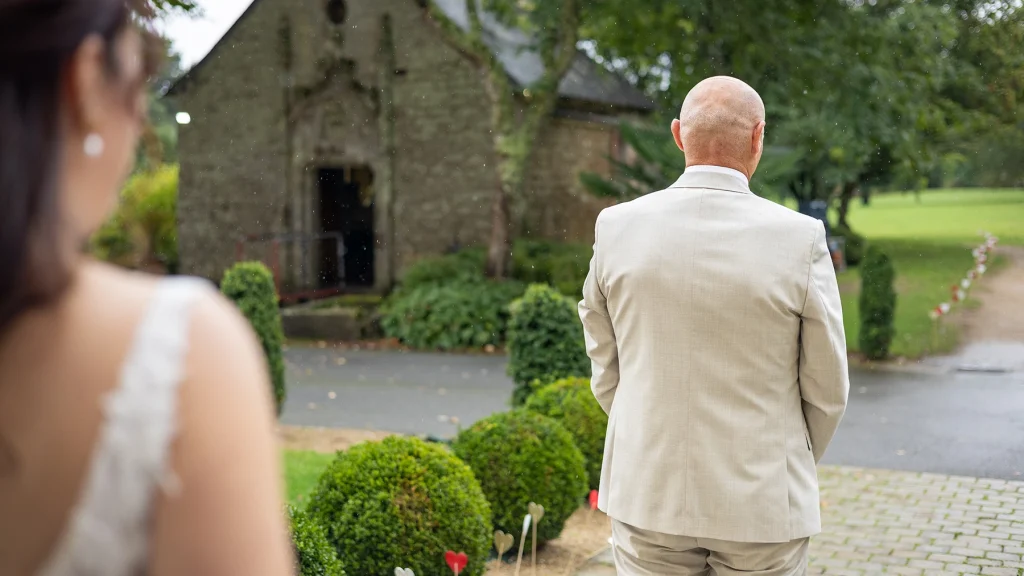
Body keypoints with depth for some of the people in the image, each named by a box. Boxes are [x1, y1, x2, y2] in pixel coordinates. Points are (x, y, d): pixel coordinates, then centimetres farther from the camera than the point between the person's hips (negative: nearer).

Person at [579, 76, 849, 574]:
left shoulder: (618, 227, -8)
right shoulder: (800, 239, -14)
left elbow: (607, 373, 2)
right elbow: (826, 388, -5)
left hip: (650, 495, 2)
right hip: (761, 504, -2)